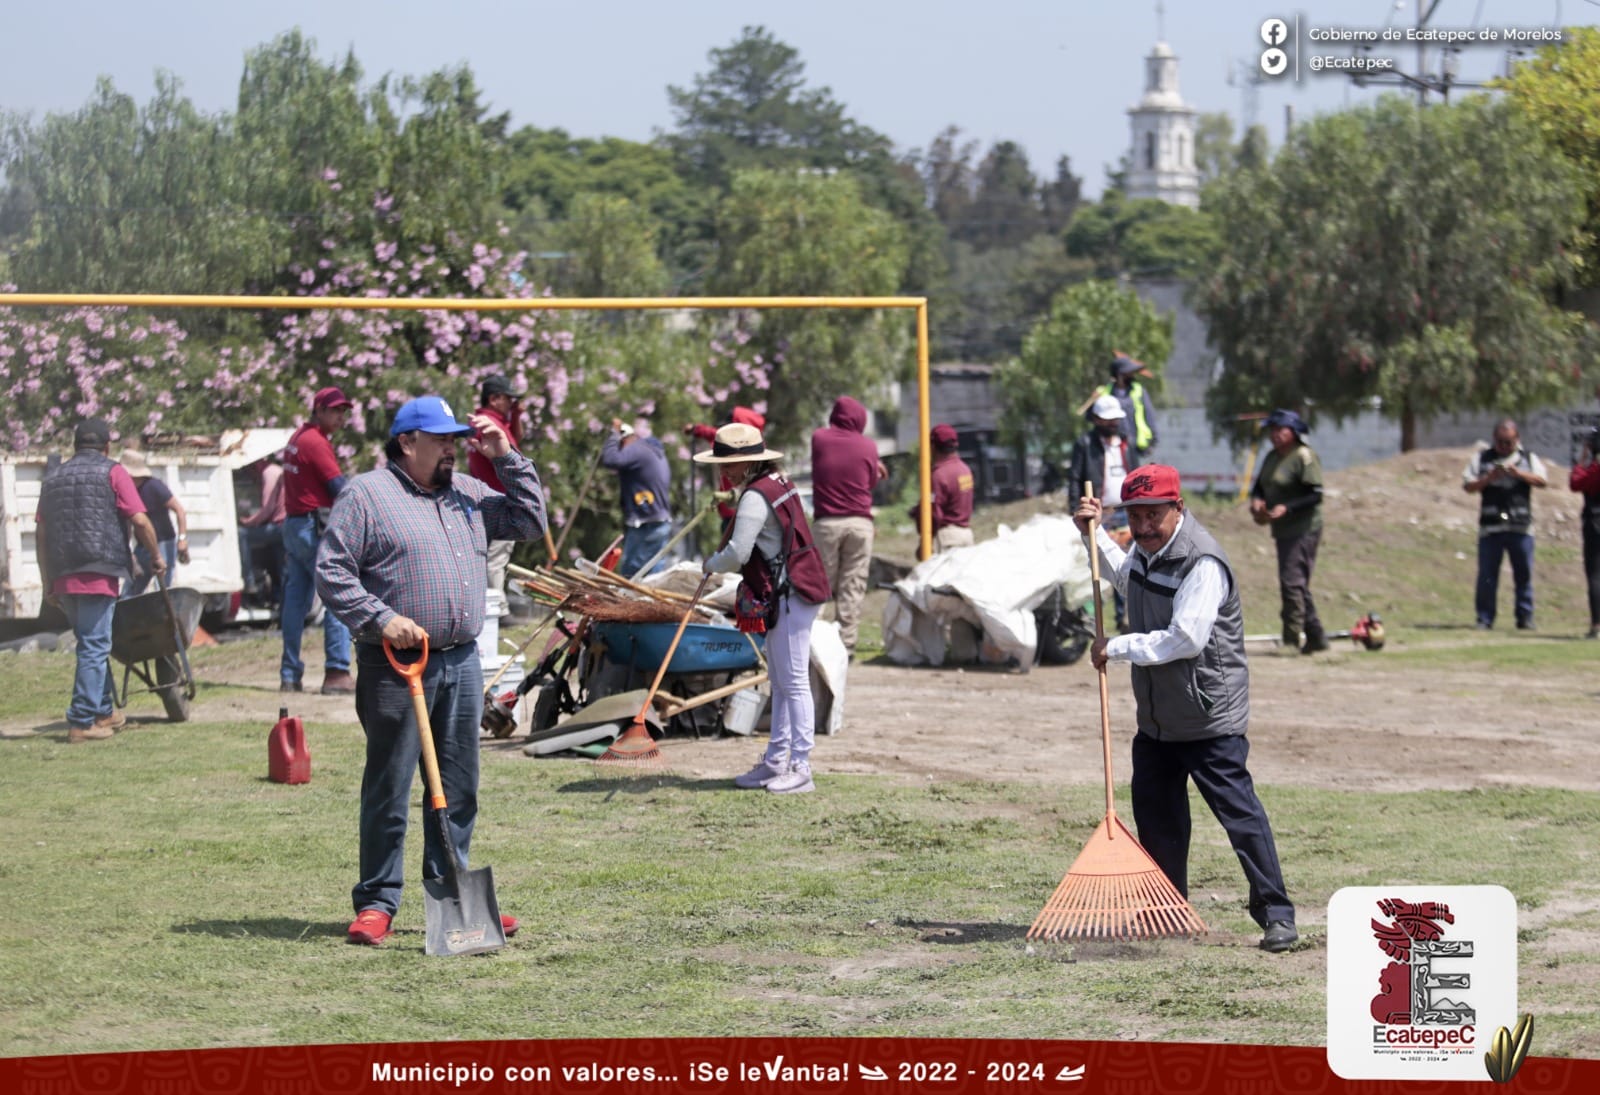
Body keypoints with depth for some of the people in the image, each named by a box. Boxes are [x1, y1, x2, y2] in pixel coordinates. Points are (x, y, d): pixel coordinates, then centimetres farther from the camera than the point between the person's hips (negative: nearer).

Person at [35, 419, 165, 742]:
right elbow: (140, 521, -7)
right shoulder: (112, 473, 0)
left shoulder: (53, 477, 16)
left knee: (92, 644, 18)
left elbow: (42, 535, 14)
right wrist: (156, 556, 8)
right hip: (99, 573, -6)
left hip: (63, 578, 6)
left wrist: (48, 583, 17)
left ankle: (104, 712, 25)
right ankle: (82, 722, -7)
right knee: (94, 646, -4)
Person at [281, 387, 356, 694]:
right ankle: (337, 672, -13)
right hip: (316, 527, -10)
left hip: (292, 525, 10)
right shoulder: (316, 442, -12)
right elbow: (340, 489, -16)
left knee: (295, 600, 10)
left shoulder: (297, 438, 16)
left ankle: (289, 676, 12)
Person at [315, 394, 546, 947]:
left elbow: (530, 521, 21)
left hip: (462, 663, 6)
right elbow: (331, 571, -7)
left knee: (458, 790, 9)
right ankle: (377, 903, 4)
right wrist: (381, 618, -17)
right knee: (388, 788, -2)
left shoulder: (467, 493, 17)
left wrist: (507, 458, 12)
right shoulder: (366, 495, -2)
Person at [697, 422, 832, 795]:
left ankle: (801, 769, -7)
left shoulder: (756, 497, -18)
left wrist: (711, 565, -3)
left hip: (790, 596, -11)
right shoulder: (778, 483, 14)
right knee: (780, 682, 15)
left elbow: (737, 553, -22)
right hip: (784, 596, 11)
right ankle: (776, 762, 21)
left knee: (793, 682, -8)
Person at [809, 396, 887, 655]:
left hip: (825, 522, 1)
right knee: (853, 588, 1)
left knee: (821, 586, 6)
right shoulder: (868, 446, -1)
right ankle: (846, 644, -3)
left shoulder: (819, 439, 3)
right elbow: (872, 482, 8)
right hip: (859, 522, -1)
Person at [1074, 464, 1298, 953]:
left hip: (1209, 716, -9)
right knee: (1155, 813, 14)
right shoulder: (1146, 547, 7)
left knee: (1239, 811, -10)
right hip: (1155, 717, 9)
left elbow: (1186, 639, -29)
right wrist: (1095, 534, 22)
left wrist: (1116, 647, -20)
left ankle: (1276, 914, -6)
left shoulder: (1202, 562, -22)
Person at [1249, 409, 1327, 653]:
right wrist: (1256, 500, -1)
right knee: (1298, 586, 13)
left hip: (1303, 530, -10)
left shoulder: (1305, 457, -12)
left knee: (1292, 583, -14)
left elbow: (1316, 495, -16)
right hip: (1282, 531, 10)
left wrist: (1286, 508, -24)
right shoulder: (1272, 458, 15)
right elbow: (1260, 486, 22)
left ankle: (1292, 640, -12)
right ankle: (1316, 638, 22)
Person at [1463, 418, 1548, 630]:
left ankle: (1525, 618, 10)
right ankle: (1484, 619, 5)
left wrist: (1519, 473, -17)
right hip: (1490, 526, 0)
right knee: (1487, 575, -1)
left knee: (1524, 573, 2)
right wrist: (1488, 478, -10)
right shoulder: (1481, 458, 11)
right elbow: (1468, 486, 6)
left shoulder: (1528, 459, 12)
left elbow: (1541, 480, -2)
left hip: (1520, 526, 0)